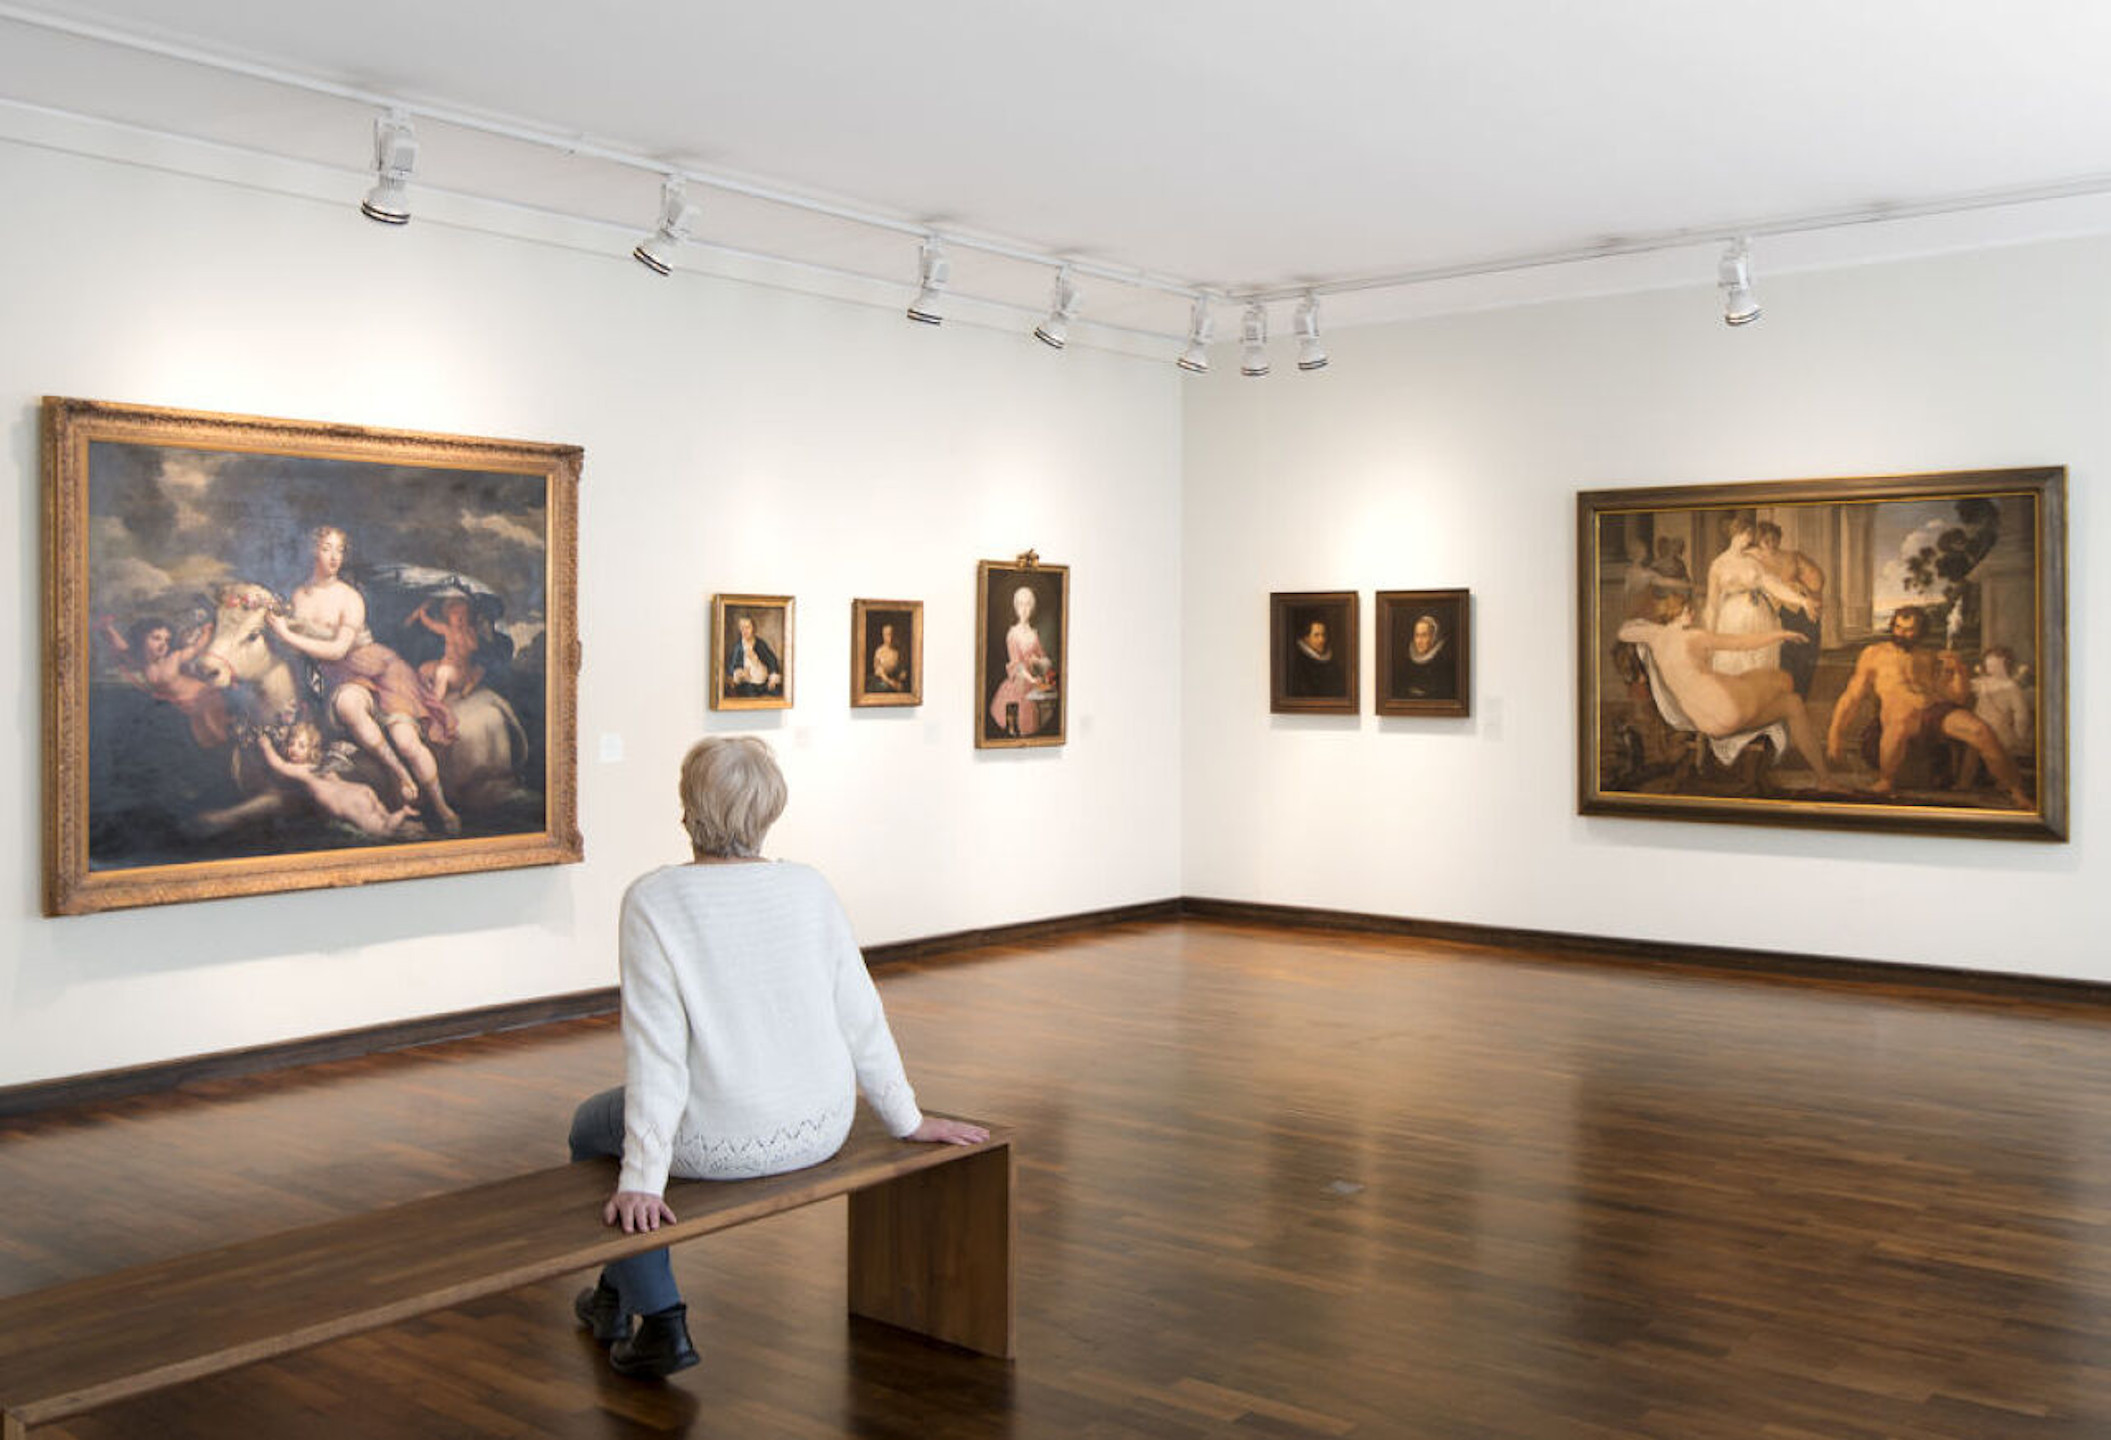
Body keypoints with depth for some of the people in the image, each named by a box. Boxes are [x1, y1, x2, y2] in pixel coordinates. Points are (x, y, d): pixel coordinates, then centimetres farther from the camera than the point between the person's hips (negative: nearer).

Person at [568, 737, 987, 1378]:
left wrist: (641, 1181, -18)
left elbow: (656, 1048, -20)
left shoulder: (653, 900, -16)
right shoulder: (809, 889, -5)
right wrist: (907, 1121, 12)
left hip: (720, 1142, -5)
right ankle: (619, 1294, 49)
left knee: (591, 1129, 27)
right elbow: (860, 1019, 0)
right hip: (819, 1132, 5)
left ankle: (659, 1320, 24)